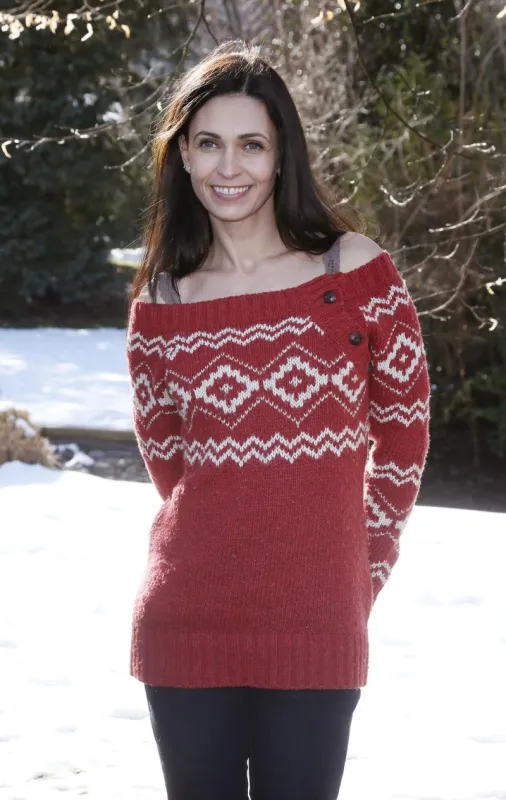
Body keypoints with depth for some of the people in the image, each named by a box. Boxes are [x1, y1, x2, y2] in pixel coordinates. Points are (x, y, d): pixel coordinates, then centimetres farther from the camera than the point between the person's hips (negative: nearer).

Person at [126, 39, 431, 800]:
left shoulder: (358, 272, -2)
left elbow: (402, 436, 5)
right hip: (189, 621, 2)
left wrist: (361, 571, 8)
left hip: (315, 626, -2)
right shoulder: (160, 304, 3)